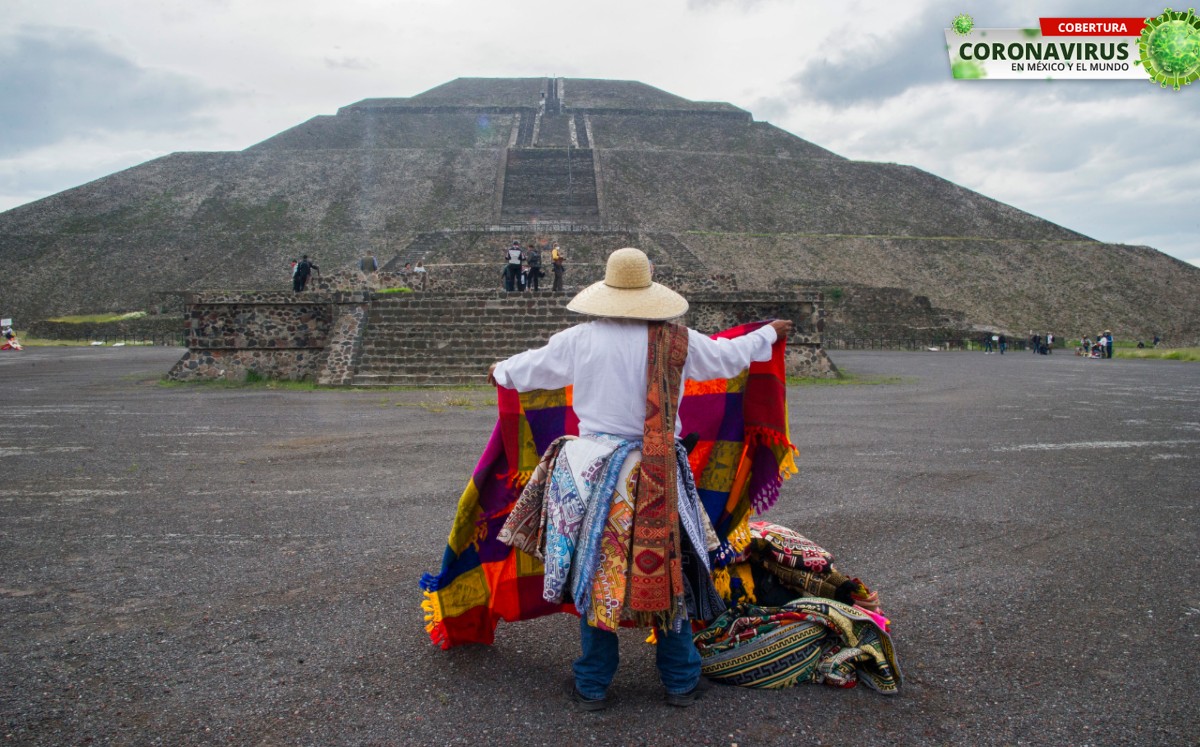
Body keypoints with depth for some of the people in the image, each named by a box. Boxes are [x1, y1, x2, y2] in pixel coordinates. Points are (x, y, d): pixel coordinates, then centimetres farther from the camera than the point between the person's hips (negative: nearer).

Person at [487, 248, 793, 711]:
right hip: (657, 476, 0)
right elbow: (728, 356, 11)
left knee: (594, 575, 11)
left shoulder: (580, 340, -4)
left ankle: (591, 687, 23)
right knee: (667, 572, 13)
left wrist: (500, 371, 34)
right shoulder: (677, 342, -5)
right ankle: (682, 681, 26)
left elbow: (532, 367, 11)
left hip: (594, 470, 0)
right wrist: (769, 334, 30)